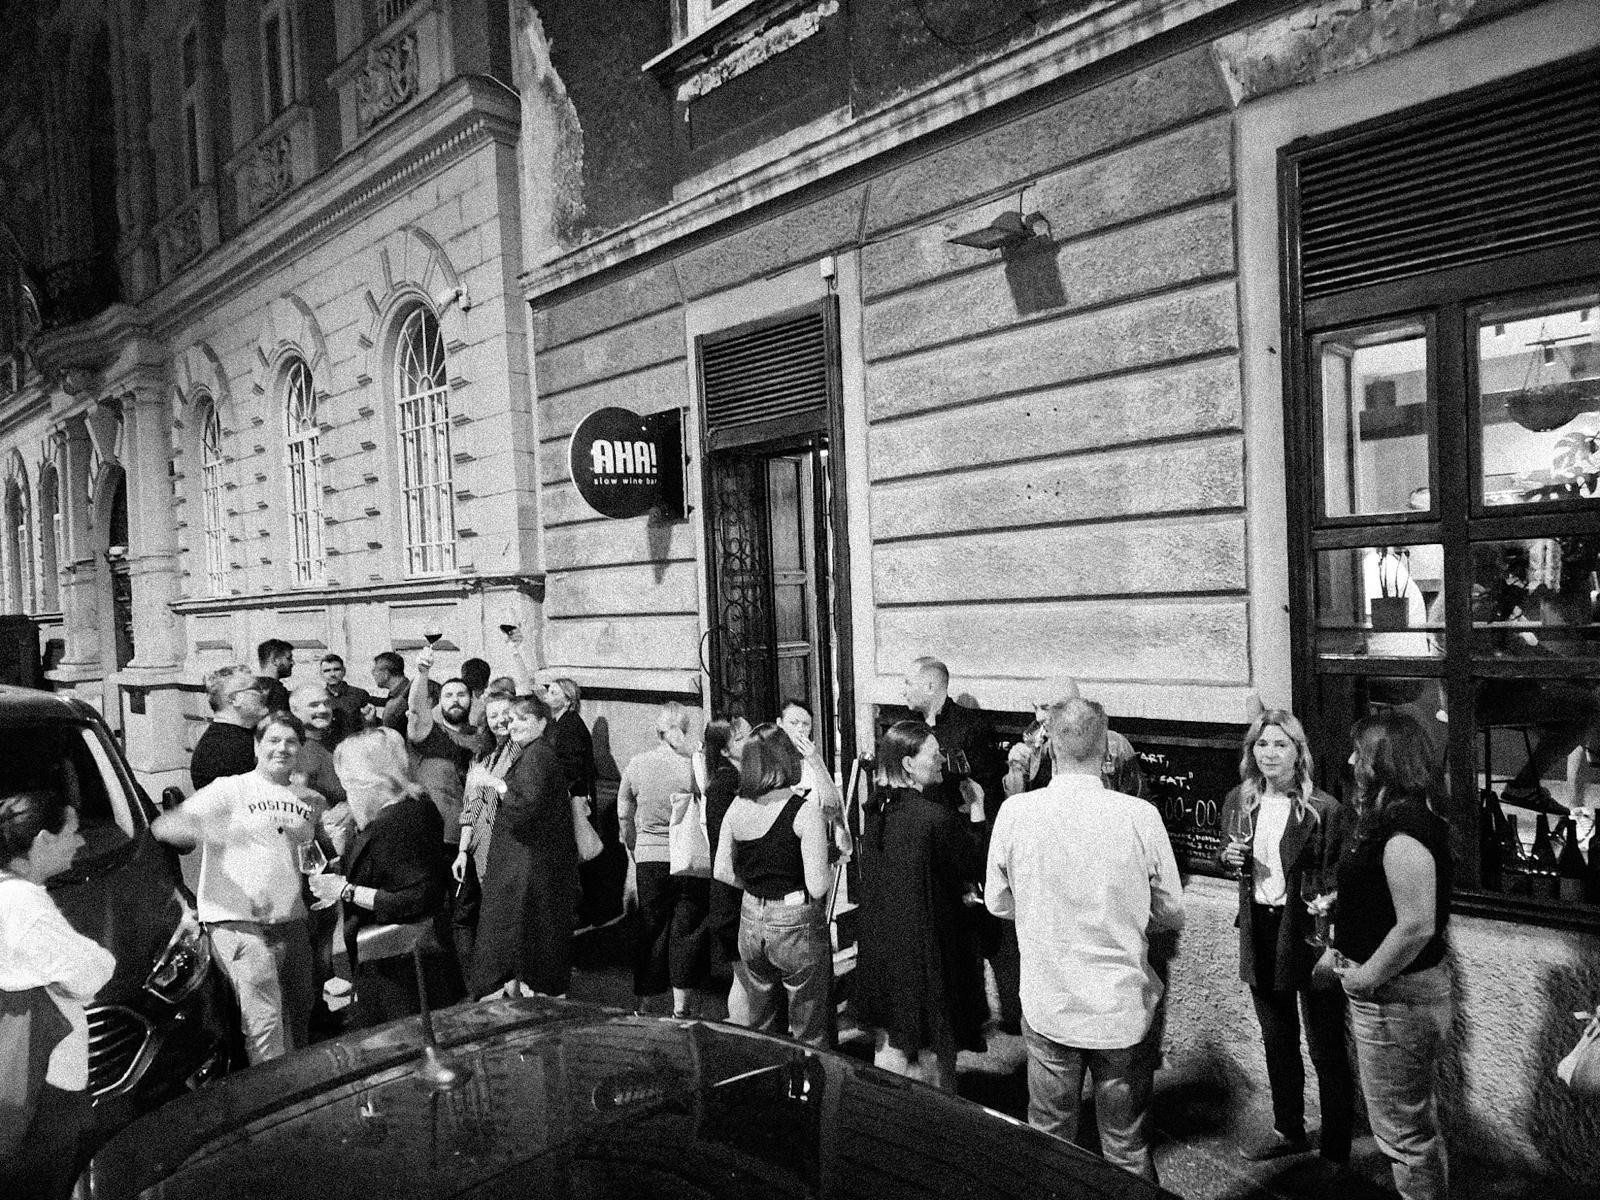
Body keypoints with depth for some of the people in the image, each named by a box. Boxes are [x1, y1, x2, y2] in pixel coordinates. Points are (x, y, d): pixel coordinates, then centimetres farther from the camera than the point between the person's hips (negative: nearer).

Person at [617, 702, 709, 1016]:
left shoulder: (635, 764, -2)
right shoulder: (694, 768, -12)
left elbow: (624, 815, 9)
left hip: (648, 859, 2)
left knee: (649, 932, 14)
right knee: (686, 931, 9)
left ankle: (642, 1002, 22)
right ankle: (682, 1006, 17)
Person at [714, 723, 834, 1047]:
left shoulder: (737, 805, -2)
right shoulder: (805, 810, -17)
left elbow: (722, 871, 7)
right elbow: (817, 887, -19)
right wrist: (831, 868, 1)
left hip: (751, 922, 5)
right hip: (797, 926, -5)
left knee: (752, 1030, 22)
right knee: (810, 1037, 12)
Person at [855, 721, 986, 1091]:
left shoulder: (877, 811, 0)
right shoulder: (937, 818, -24)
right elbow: (974, 870, -10)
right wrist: (975, 815, -1)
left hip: (881, 944, 7)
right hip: (926, 945, -7)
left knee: (891, 1043, 19)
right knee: (933, 1047, 10)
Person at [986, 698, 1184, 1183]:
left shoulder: (1015, 811, -12)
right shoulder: (1140, 816, -15)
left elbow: (997, 902, 2)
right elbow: (1172, 915, -3)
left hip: (1047, 1009, 1)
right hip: (1122, 1010, 0)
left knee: (1049, 1140, 17)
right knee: (1128, 1150, 16)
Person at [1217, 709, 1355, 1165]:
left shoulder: (1323, 809, -14)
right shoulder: (1238, 802, 4)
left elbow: (1336, 880, -14)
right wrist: (1229, 857, -6)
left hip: (1308, 934, -6)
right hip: (1260, 934, 6)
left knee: (1326, 1049, 5)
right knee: (1277, 1041, 20)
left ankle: (1336, 1151, 20)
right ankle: (1288, 1131, 37)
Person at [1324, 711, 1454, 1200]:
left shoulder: (1402, 825, -25)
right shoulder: (1391, 815, 7)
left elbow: (1417, 925, -30)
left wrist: (1366, 977, -19)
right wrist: (1342, 950, 9)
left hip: (1396, 997, -10)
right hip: (1401, 990, 10)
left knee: (1403, 1133, 5)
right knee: (1419, 1122, 25)